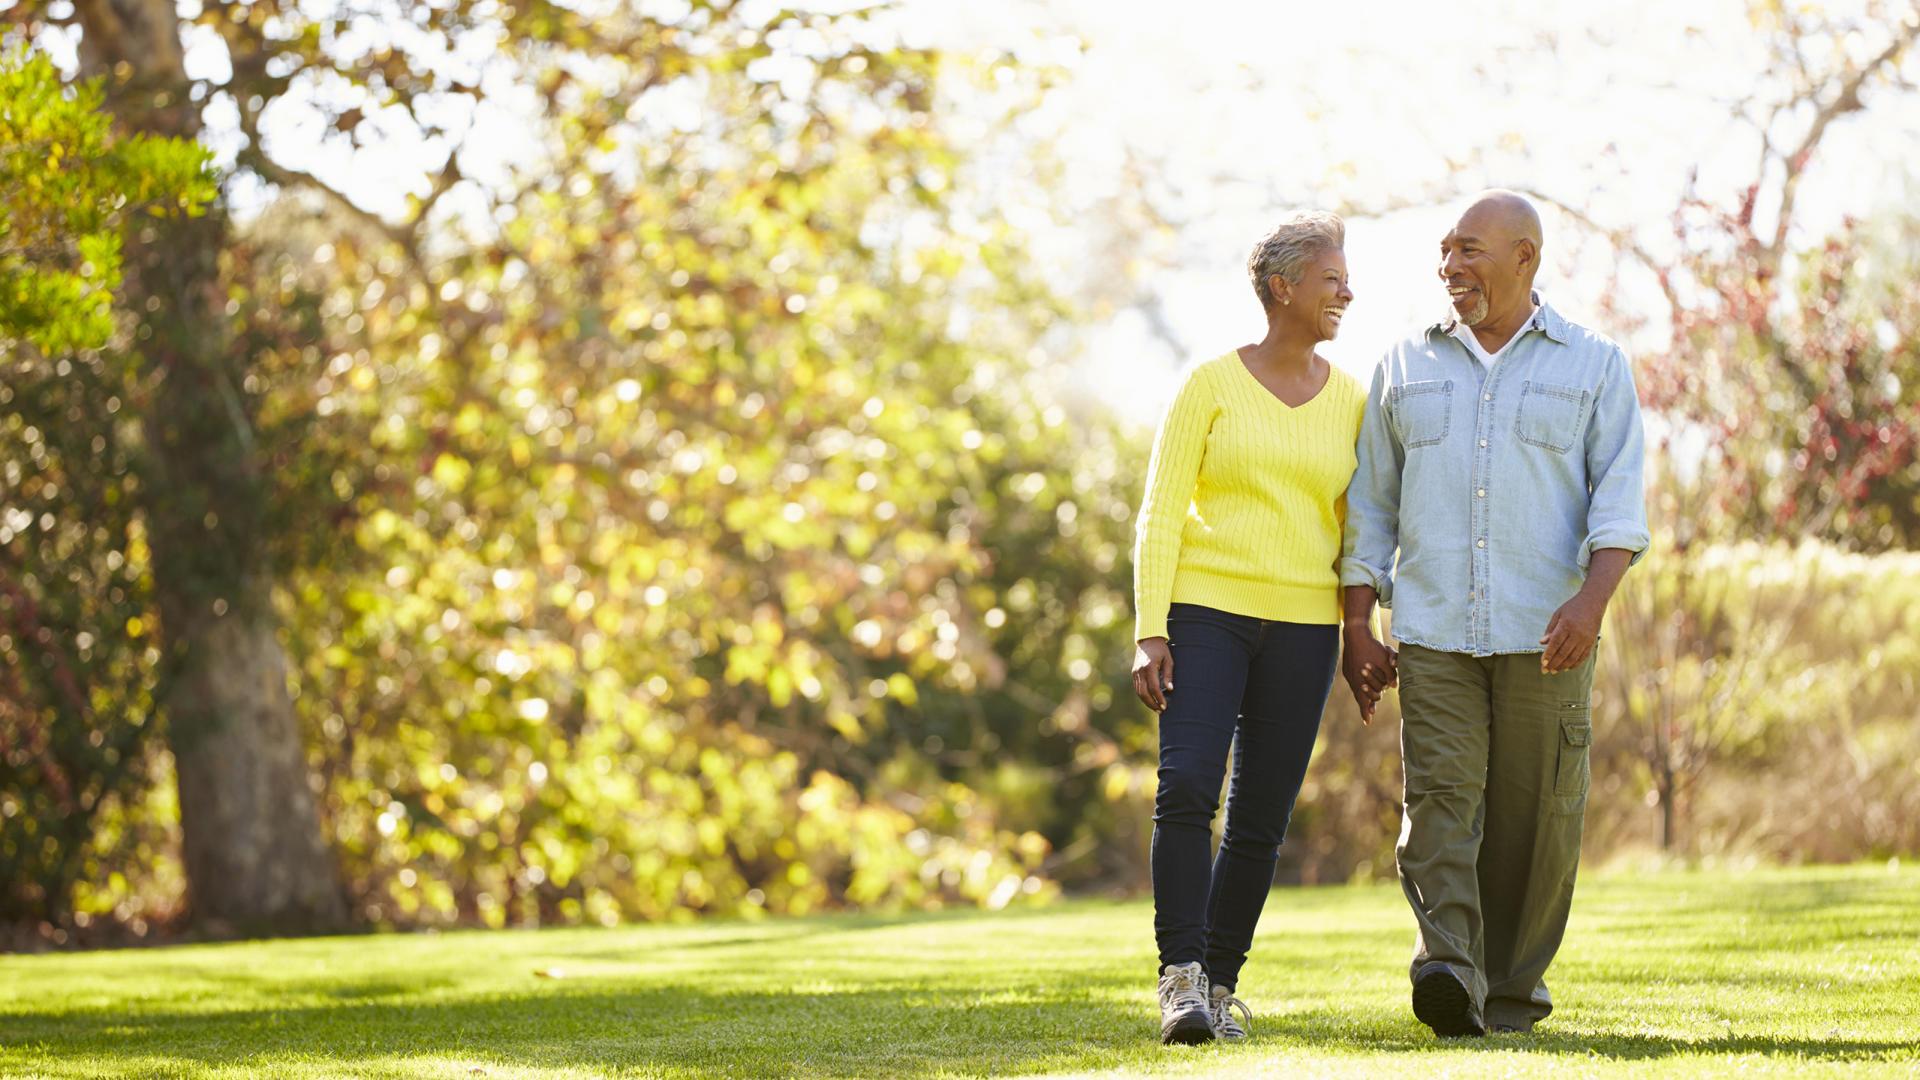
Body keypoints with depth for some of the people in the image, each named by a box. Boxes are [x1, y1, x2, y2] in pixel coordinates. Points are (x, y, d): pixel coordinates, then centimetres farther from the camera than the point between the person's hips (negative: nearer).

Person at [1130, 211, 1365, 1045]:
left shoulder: (1349, 400, 9)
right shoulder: (1210, 385, -1)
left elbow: (1356, 529, 13)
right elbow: (1160, 515, -3)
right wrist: (1149, 633, -12)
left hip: (1302, 628, 3)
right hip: (1205, 609, -3)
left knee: (1261, 819, 2)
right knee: (1187, 790, -19)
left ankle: (1220, 982, 13)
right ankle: (1182, 982, -20)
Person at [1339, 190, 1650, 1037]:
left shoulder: (1594, 366, 5)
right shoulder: (1407, 366, 12)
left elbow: (1620, 498, -4)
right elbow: (1371, 504, 14)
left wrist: (1592, 599, -20)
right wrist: (1357, 628, 6)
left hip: (1545, 633, -1)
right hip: (1432, 632, 1)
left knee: (1535, 816, 1)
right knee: (1441, 798, -14)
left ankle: (1513, 986, 15)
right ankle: (1449, 975, -27)